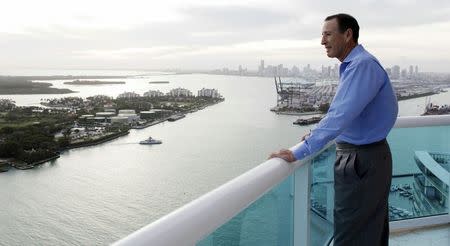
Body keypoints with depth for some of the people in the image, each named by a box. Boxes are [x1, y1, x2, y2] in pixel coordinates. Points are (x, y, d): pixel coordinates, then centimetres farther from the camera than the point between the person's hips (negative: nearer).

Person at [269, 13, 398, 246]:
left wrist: (298, 152, -30)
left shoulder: (362, 65, -21)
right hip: (363, 156, 10)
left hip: (362, 160, -10)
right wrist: (317, 133, 18)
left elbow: (340, 116, -30)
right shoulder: (352, 65, 11)